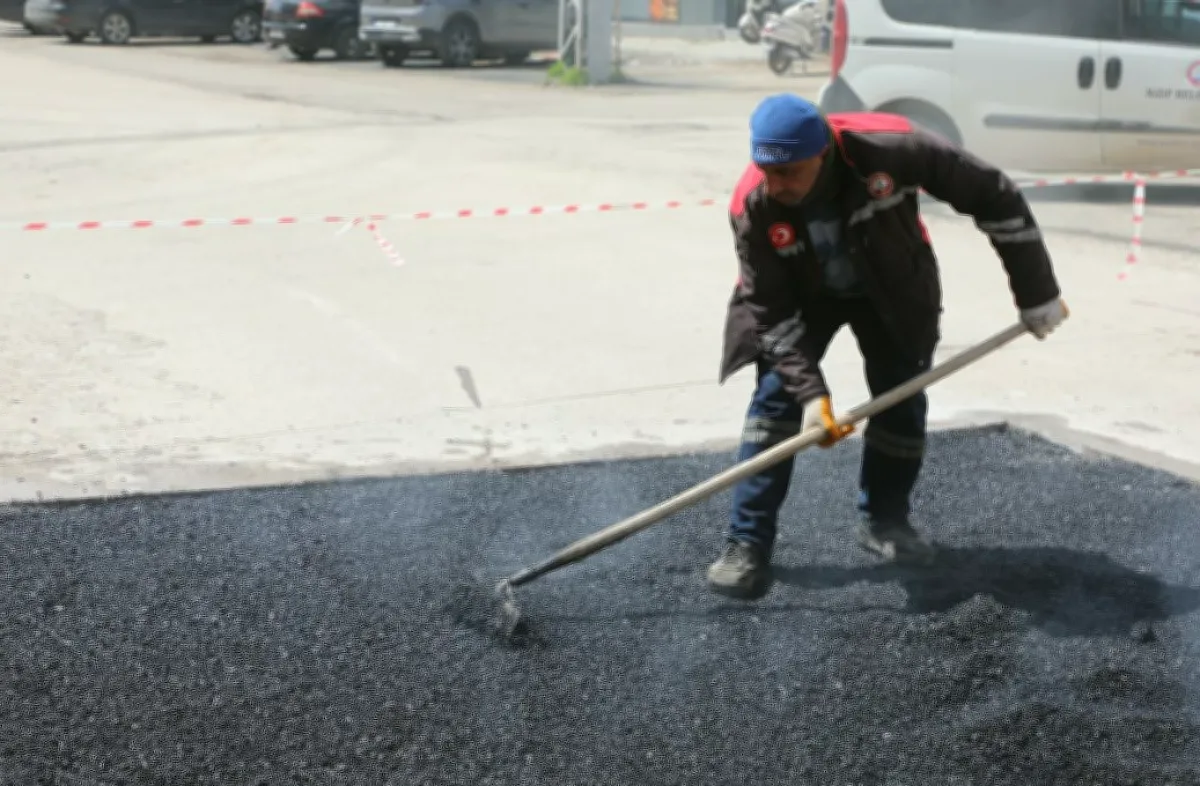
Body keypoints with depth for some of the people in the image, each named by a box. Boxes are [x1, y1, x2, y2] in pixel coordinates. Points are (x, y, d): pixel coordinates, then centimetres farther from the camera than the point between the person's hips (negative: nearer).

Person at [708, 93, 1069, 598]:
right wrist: (811, 392, -34)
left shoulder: (889, 147, -38)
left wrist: (1036, 293, -22)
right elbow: (772, 311, -24)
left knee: (902, 404, 1)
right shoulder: (752, 206, -33)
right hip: (801, 294, -1)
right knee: (776, 400, -12)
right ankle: (748, 543, -5)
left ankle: (885, 521, 23)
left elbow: (993, 196, -26)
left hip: (894, 286, 1)